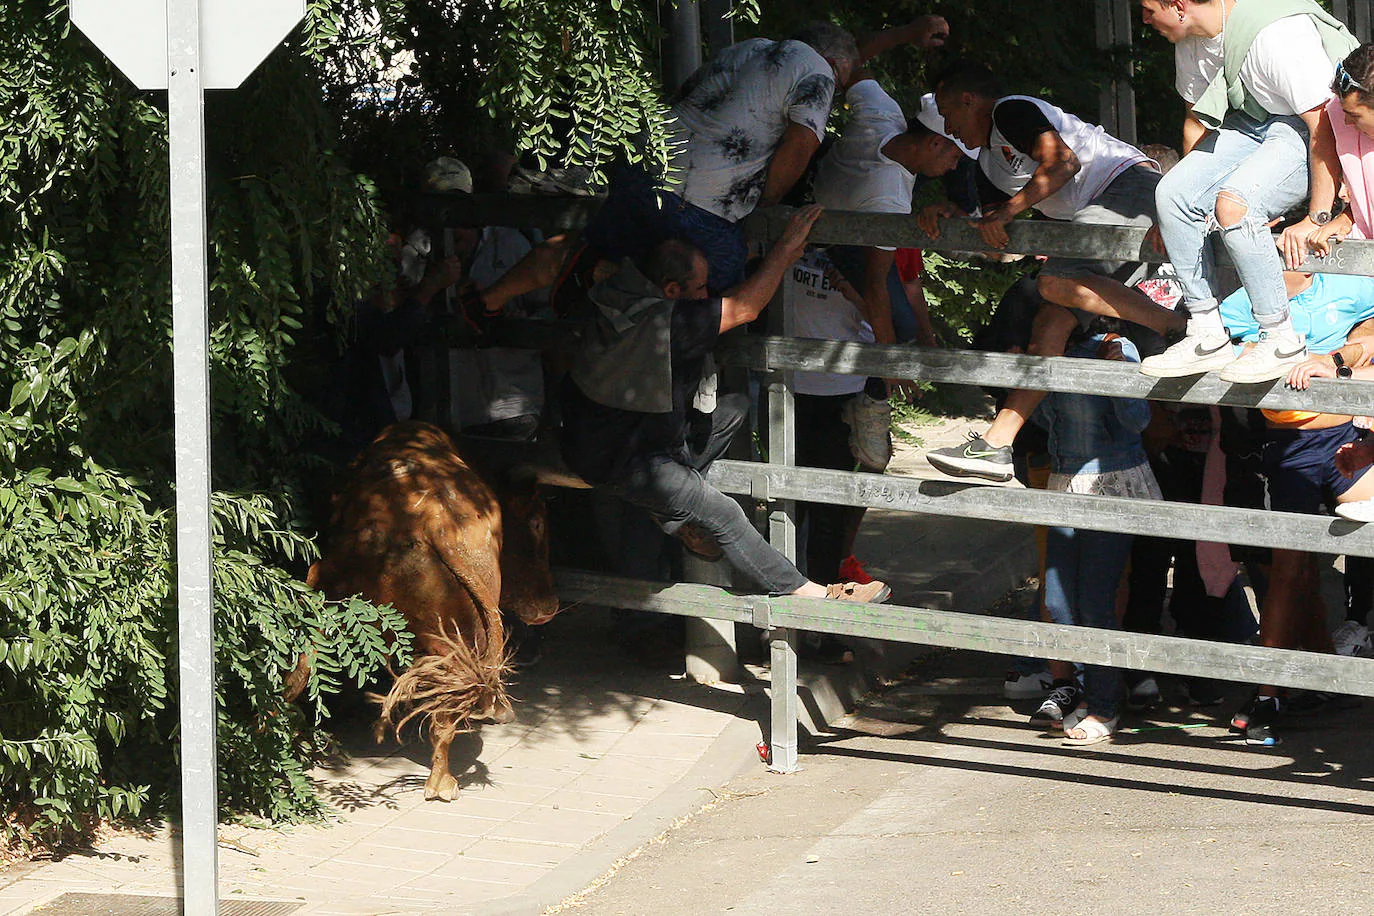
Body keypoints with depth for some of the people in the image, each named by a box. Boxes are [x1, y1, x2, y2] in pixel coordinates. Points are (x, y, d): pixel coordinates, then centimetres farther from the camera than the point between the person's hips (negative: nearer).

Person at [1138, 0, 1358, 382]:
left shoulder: (1278, 35, -30)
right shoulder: (1192, 39, -1)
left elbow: (1324, 128, -28)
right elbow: (1197, 119, 16)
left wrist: (1317, 220, -28)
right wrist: (1192, 187, 21)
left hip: (1311, 129, -9)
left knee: (1233, 203, -30)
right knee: (1173, 193, -10)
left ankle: (1282, 341, -20)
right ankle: (1207, 336, -3)